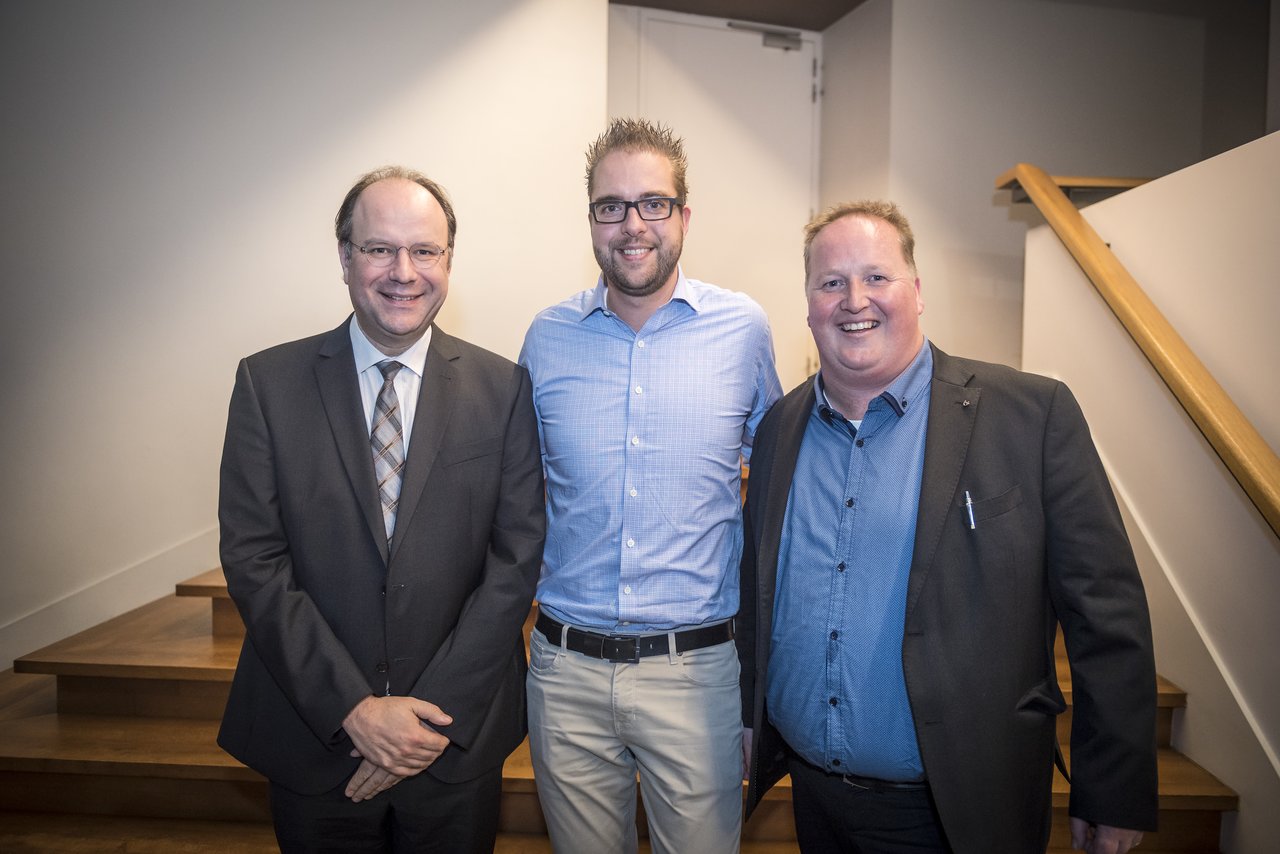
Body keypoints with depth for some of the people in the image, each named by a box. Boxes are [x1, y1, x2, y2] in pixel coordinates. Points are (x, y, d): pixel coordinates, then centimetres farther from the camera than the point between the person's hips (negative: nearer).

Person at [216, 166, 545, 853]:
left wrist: (437, 713, -12)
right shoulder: (269, 383, -4)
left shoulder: (504, 389, -4)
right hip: (313, 738, 0)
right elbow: (253, 560, -8)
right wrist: (353, 708, -13)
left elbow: (518, 557, -7)